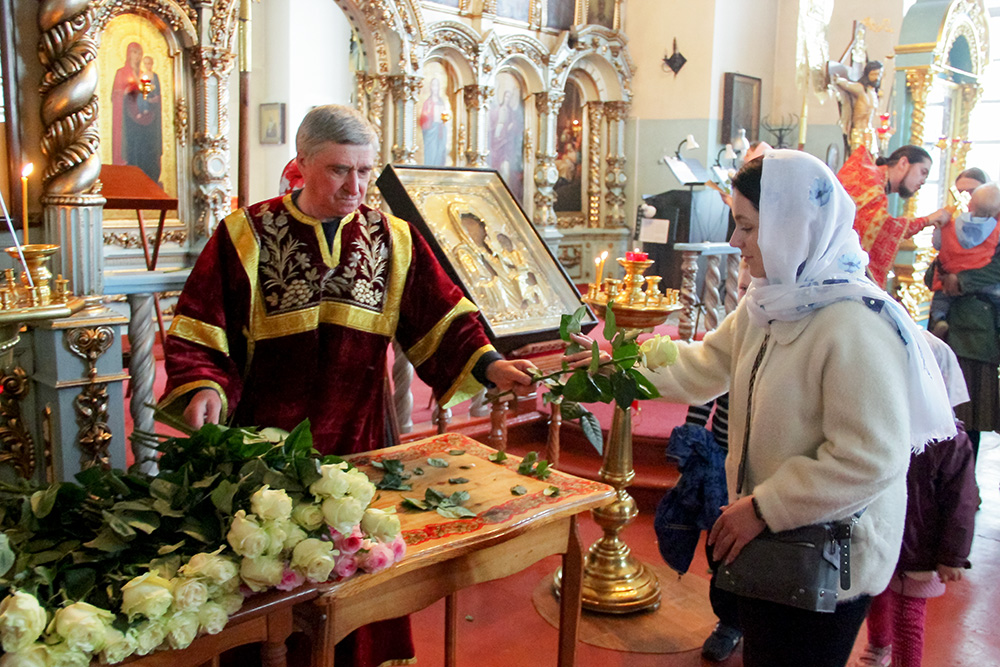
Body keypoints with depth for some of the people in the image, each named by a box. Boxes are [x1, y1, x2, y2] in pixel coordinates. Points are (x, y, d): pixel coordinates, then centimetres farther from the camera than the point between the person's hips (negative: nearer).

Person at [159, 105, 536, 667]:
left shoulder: (392, 238, 5)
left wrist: (489, 366, -11)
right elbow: (198, 331, -4)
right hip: (267, 446, -2)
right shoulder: (246, 235, -2)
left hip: (360, 441, 3)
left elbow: (441, 316, 4)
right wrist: (203, 388, -21)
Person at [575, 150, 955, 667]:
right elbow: (705, 365, 13)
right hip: (765, 540, 9)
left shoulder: (855, 327, -27)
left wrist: (762, 508, -22)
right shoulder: (767, 304, 3)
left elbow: (869, 460, -28)